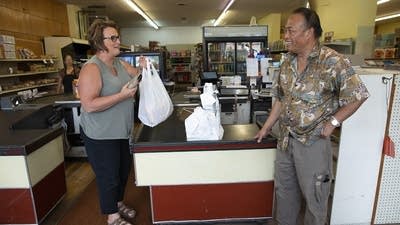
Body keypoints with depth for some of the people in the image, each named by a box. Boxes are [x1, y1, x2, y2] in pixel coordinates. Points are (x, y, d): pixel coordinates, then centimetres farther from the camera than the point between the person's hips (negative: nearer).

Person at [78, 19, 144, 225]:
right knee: (108, 176, 7)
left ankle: (118, 203, 45)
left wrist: (143, 68, -3)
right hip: (101, 136, -8)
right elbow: (89, 105, -26)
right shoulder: (91, 68, -19)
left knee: (123, 171, 21)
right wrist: (122, 95, -27)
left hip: (121, 131, 8)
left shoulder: (120, 64, 6)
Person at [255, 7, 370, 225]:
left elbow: (358, 95, -10)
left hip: (313, 142, -6)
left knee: (314, 196, 12)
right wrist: (266, 127, 10)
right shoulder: (287, 61, 4)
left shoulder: (333, 62, -15)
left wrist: (332, 122, -14)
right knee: (283, 189, 20)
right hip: (285, 139, 6)